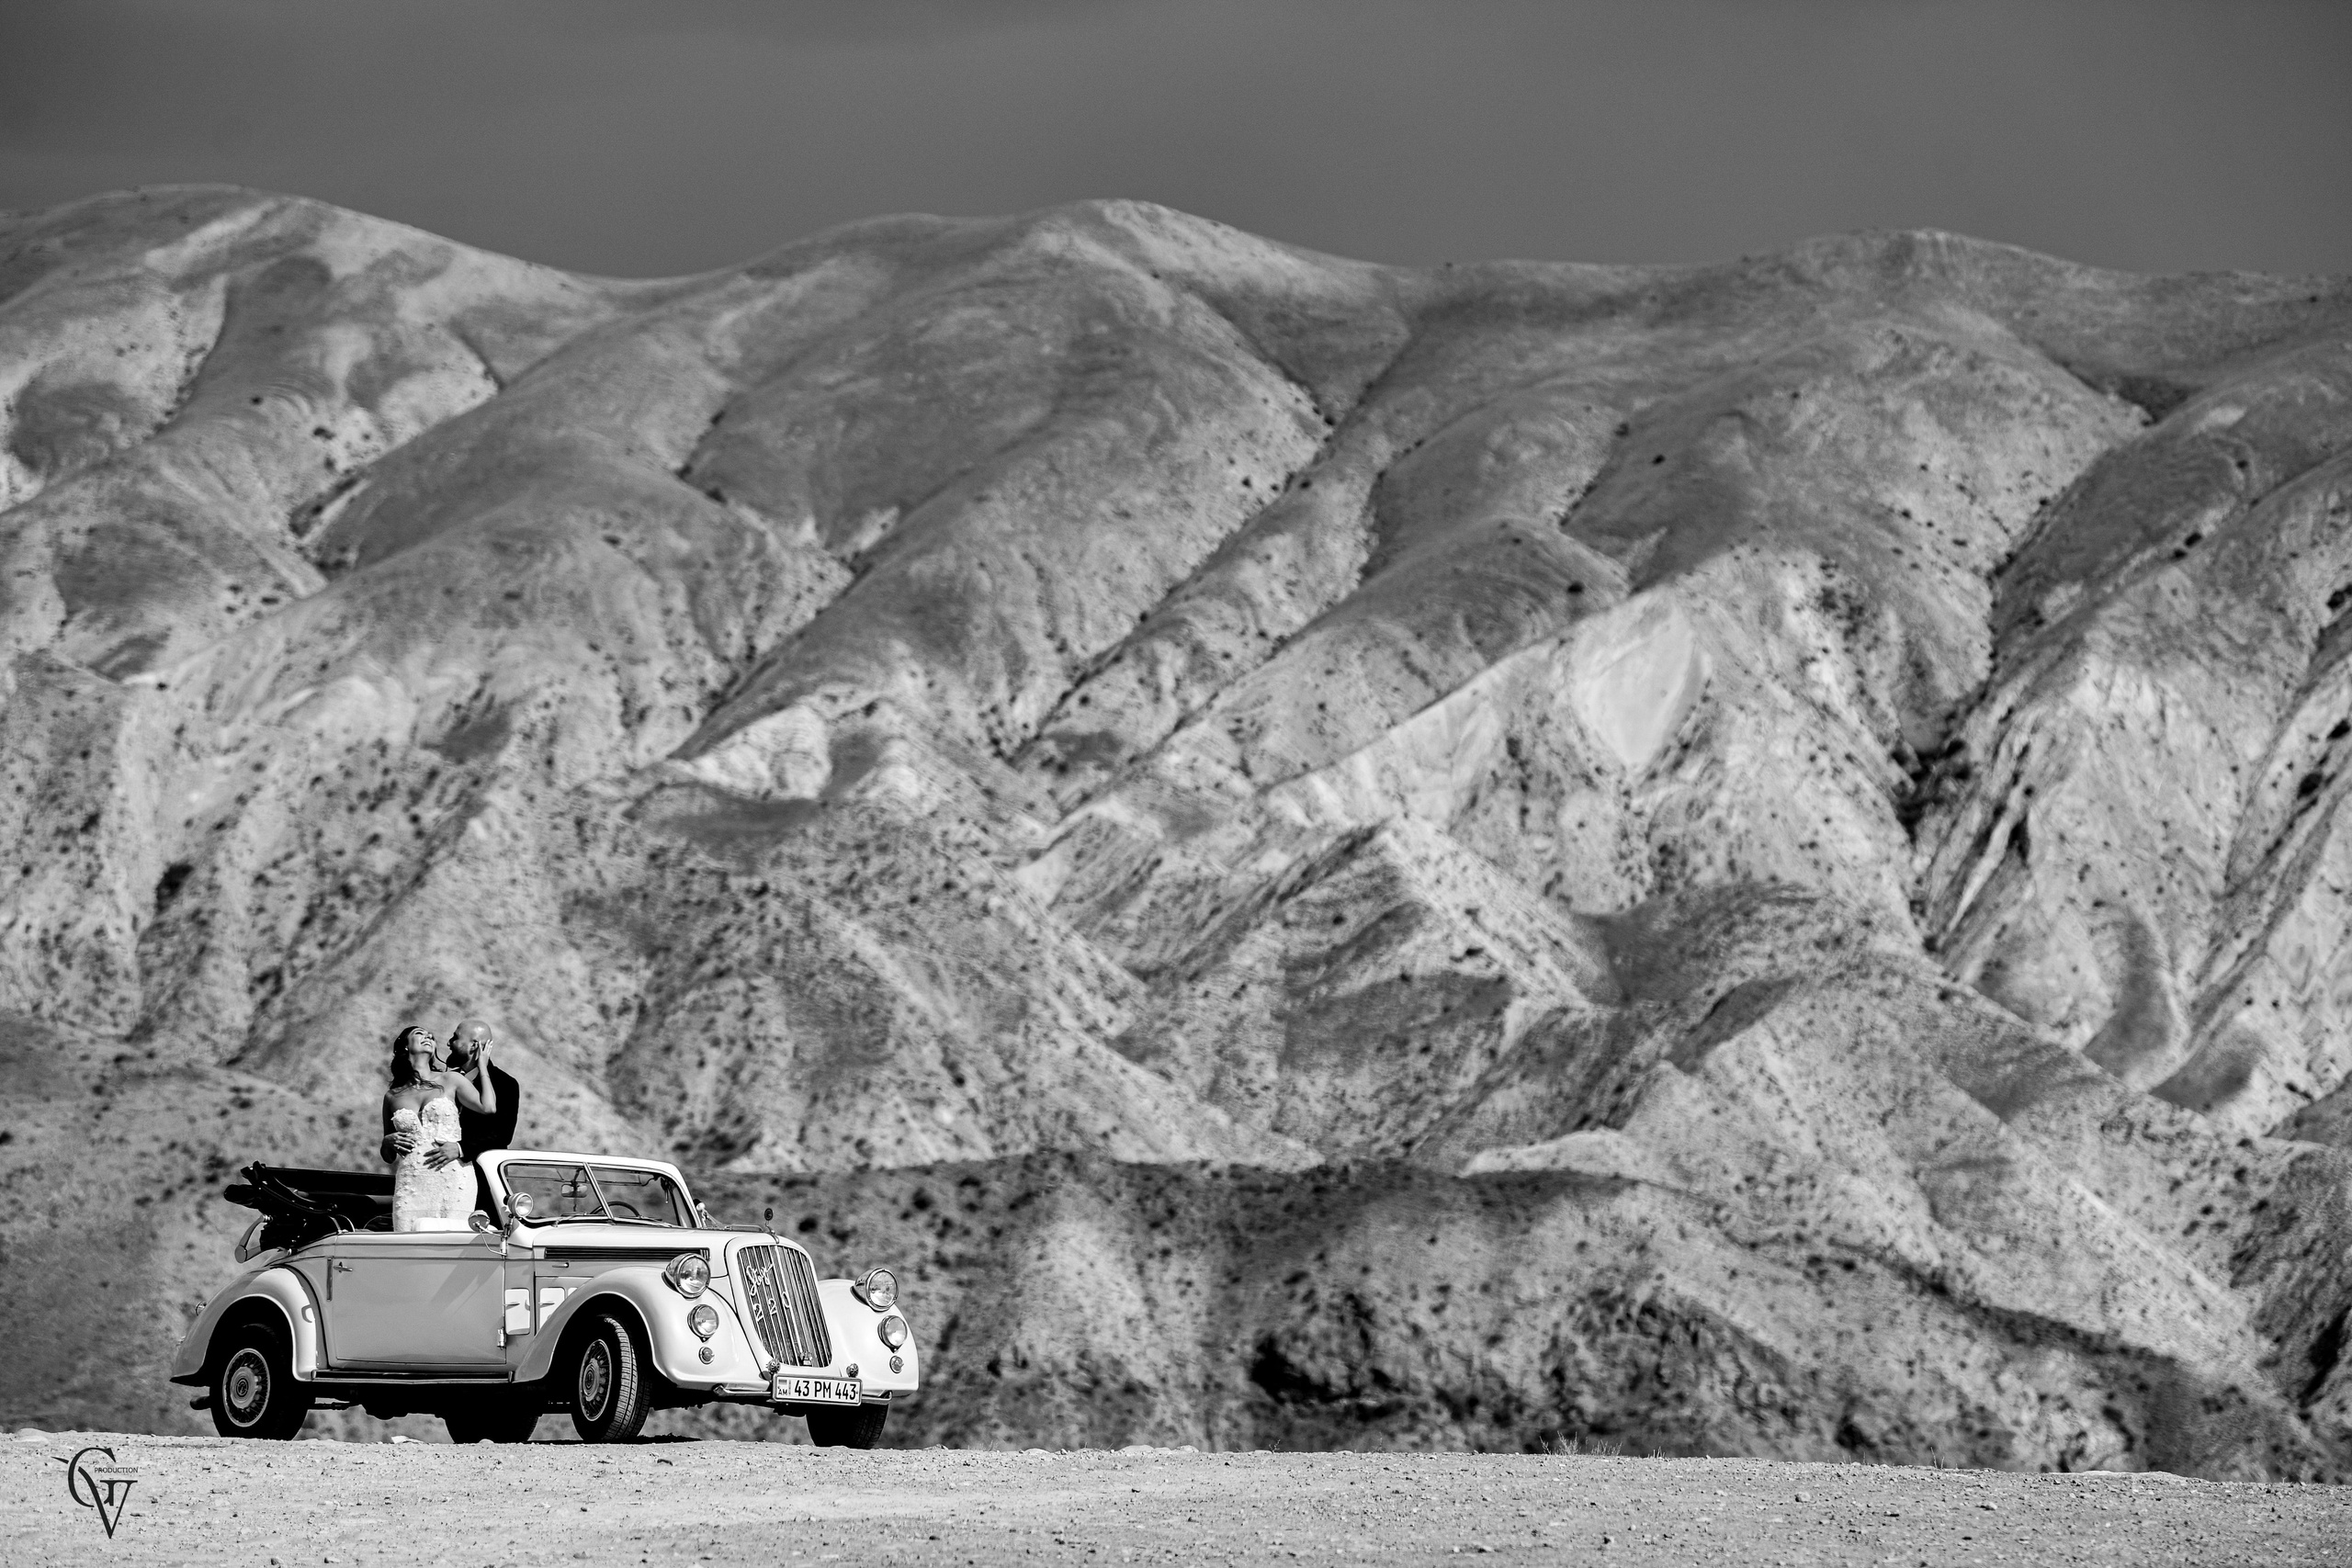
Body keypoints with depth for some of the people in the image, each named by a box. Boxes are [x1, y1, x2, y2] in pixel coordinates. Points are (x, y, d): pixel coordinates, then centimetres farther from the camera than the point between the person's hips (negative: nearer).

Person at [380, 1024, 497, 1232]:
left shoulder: (450, 1081, 12)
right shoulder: (392, 1096, 16)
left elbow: (488, 1107, -6)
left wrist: (482, 1066, 8)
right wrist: (388, 1143, 1)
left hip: (453, 1181, -1)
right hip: (411, 1184, 2)